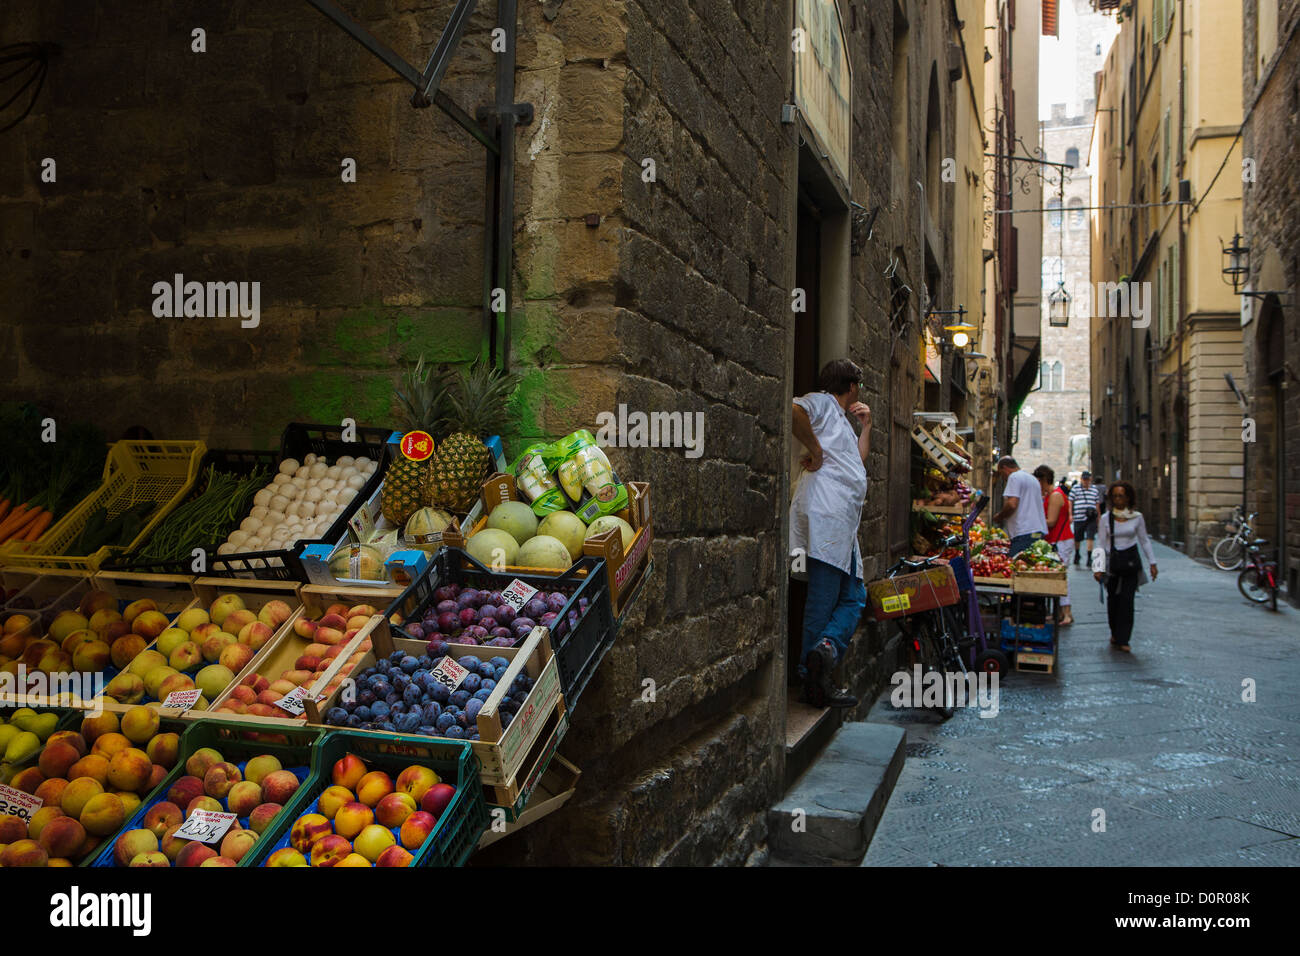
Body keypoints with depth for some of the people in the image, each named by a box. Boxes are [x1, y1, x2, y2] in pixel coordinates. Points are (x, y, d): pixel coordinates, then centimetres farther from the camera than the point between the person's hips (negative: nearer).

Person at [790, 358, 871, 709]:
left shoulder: (841, 420, 31)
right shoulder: (820, 403, 2)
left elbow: (858, 463, 36)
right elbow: (793, 411, -21)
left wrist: (866, 427, 29)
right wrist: (815, 450, -15)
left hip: (842, 522, 9)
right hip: (825, 512, -9)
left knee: (854, 597, 5)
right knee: (823, 598, -12)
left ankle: (825, 649, -6)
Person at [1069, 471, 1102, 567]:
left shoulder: (1095, 490, 13)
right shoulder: (1075, 489, 4)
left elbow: (1097, 504, 19)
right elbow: (1070, 502, 4)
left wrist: (1098, 517, 16)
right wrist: (1070, 515, -3)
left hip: (1091, 518, 1)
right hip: (1079, 517, -1)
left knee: (1090, 538, -8)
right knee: (1077, 538, 10)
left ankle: (1089, 558, -7)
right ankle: (1077, 554, 33)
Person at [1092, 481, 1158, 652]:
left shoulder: (1137, 517, 1)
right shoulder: (1106, 519, 0)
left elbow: (1144, 541, 10)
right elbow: (1101, 544, 1)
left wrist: (1152, 563, 9)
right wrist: (1098, 567, -5)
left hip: (1131, 562, -1)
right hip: (1113, 562, 1)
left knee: (1127, 600, -7)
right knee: (1113, 599, 7)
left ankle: (1123, 639, -3)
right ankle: (1115, 633, 27)